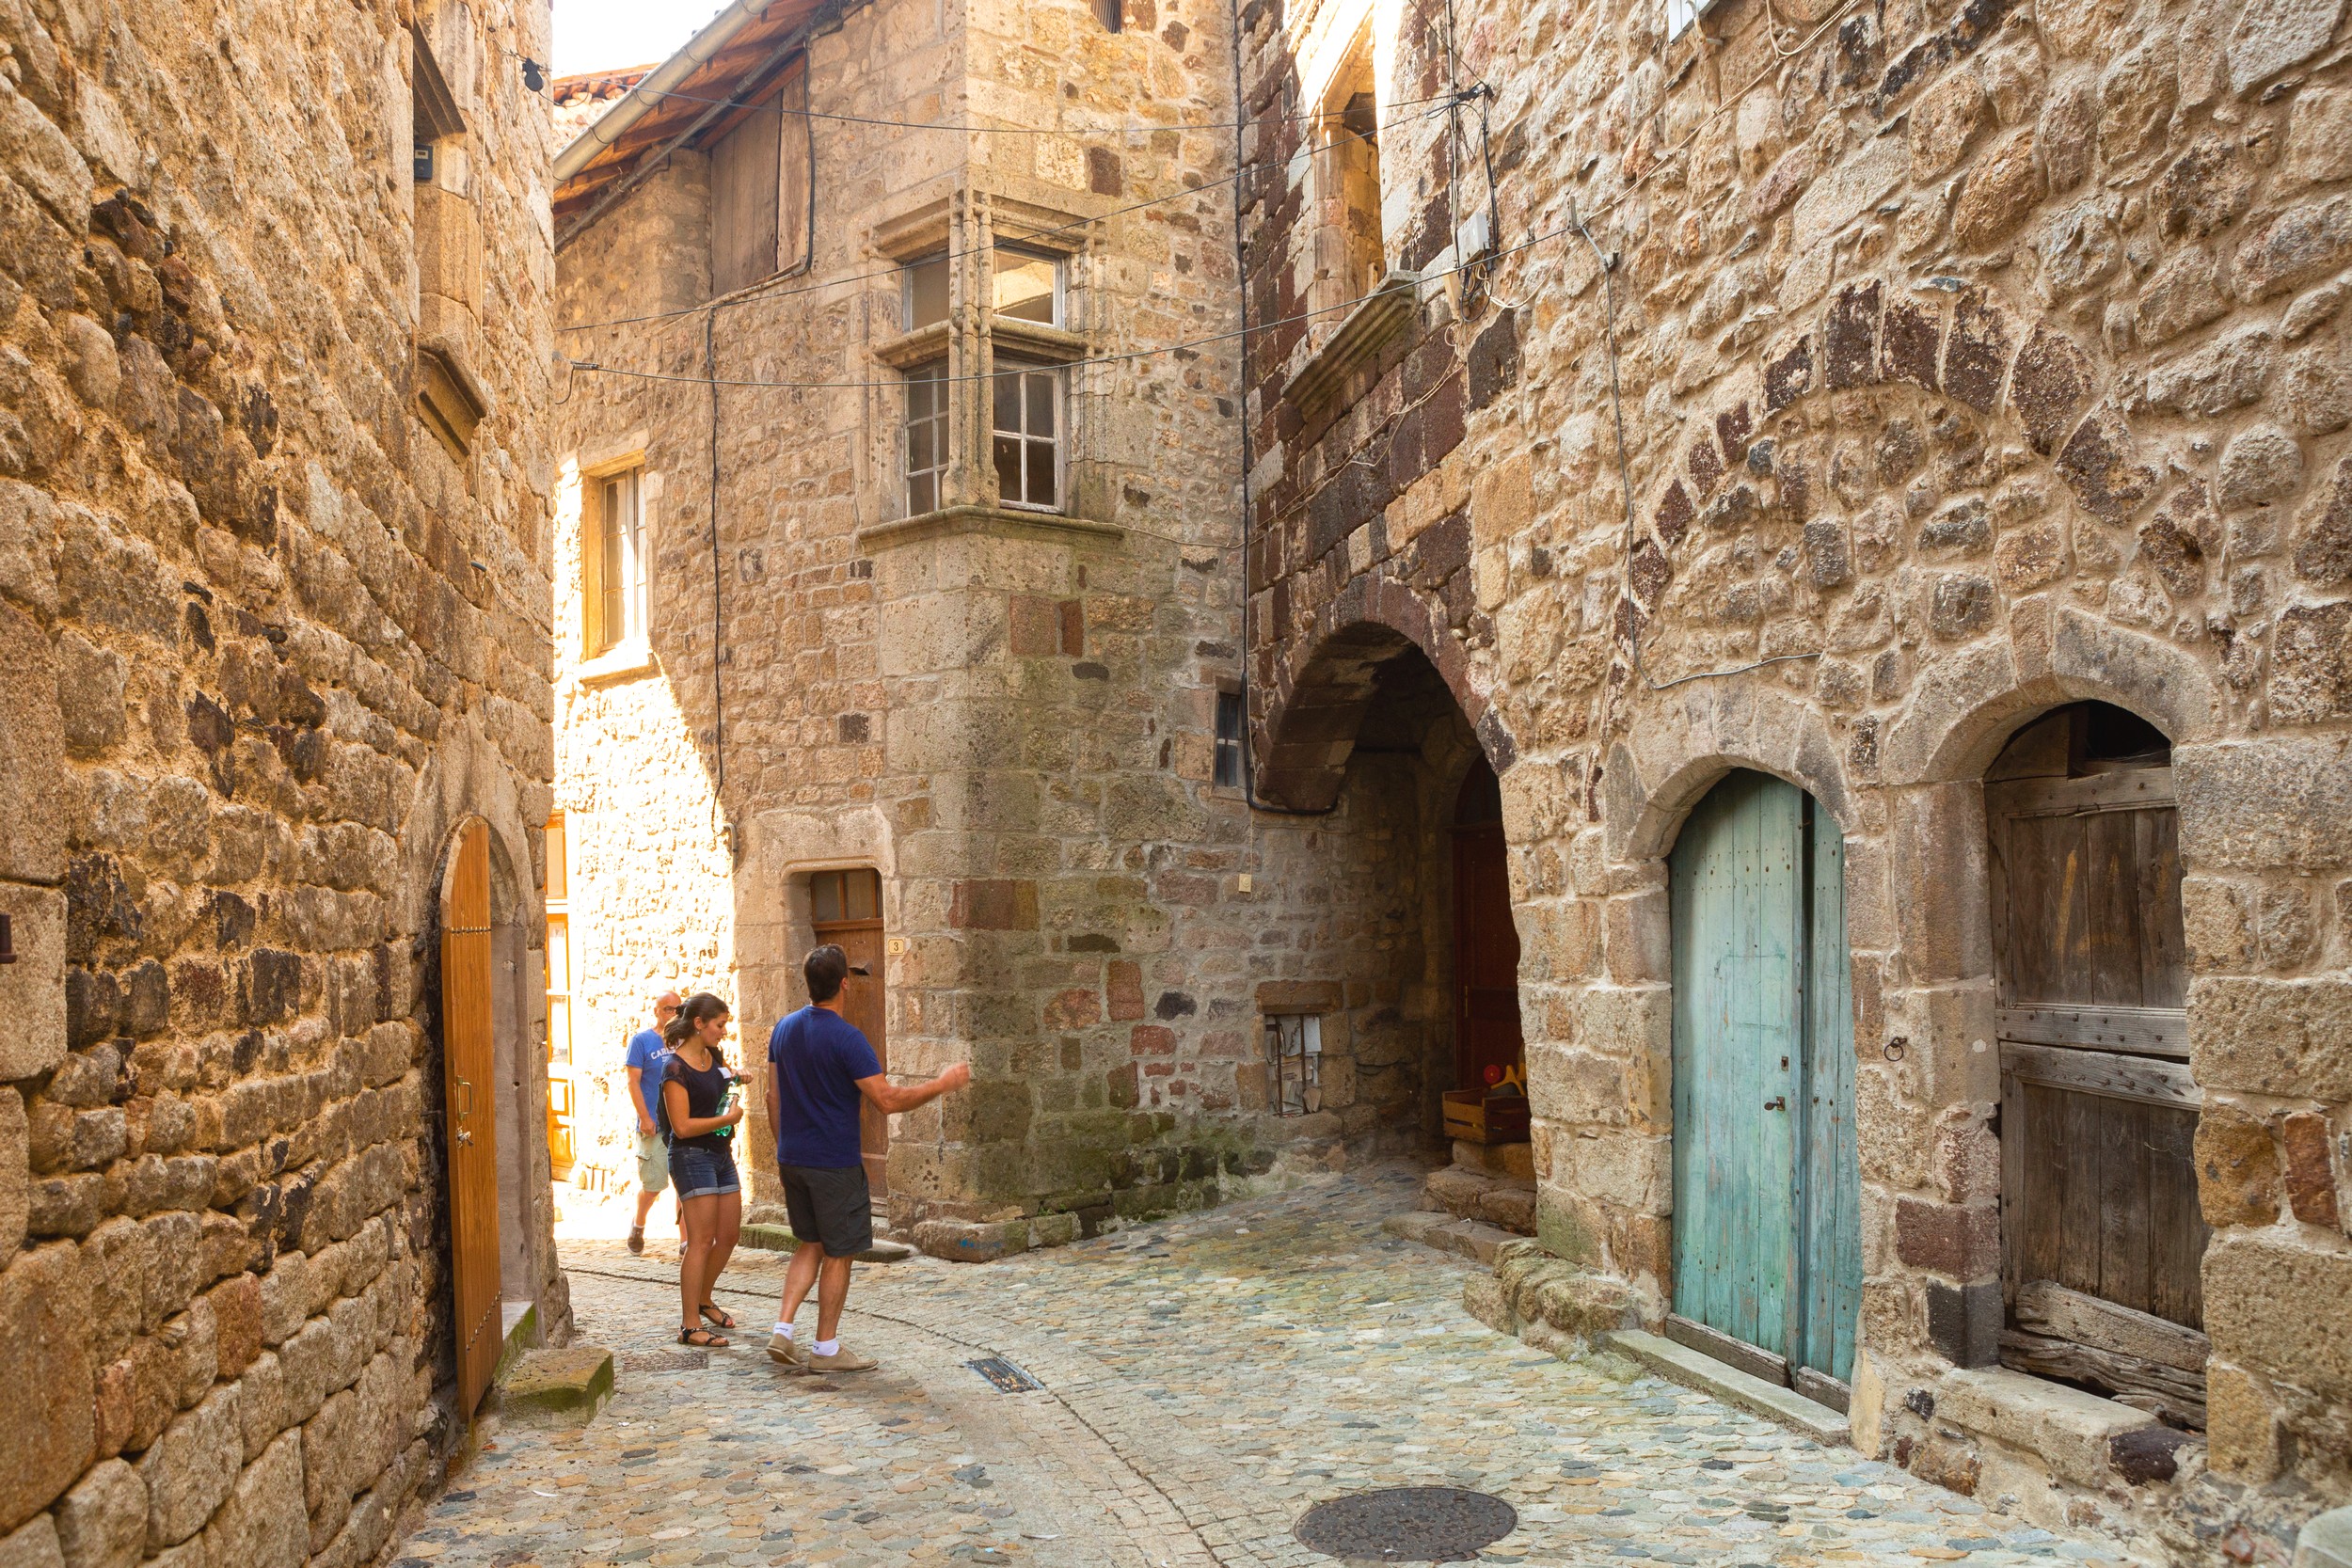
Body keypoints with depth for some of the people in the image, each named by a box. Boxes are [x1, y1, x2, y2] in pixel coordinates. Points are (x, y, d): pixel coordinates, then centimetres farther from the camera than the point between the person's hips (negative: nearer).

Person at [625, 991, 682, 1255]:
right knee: (653, 1184, 3)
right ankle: (638, 1225, 31)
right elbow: (634, 1081, -4)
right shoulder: (641, 1040, 0)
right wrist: (645, 1118, -12)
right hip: (654, 1127, -3)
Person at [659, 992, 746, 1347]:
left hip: (721, 1154, 8)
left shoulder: (713, 1055, 8)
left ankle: (703, 1300, 31)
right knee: (701, 1241, -9)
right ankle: (690, 1326, -4)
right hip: (692, 1156, -8)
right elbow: (682, 1126, -21)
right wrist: (728, 1119, -13)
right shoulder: (675, 1068, -16)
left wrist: (736, 1076, 10)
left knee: (728, 1236, 12)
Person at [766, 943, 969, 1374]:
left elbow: (774, 1098, 11)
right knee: (838, 1253, 7)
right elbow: (887, 1100, -21)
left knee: (811, 1245, 20)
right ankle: (826, 1349, 15)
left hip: (792, 1158, 7)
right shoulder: (846, 1038, -19)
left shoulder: (784, 1029, 4)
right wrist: (942, 1084, -11)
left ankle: (783, 1330, 11)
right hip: (834, 1164, -7)